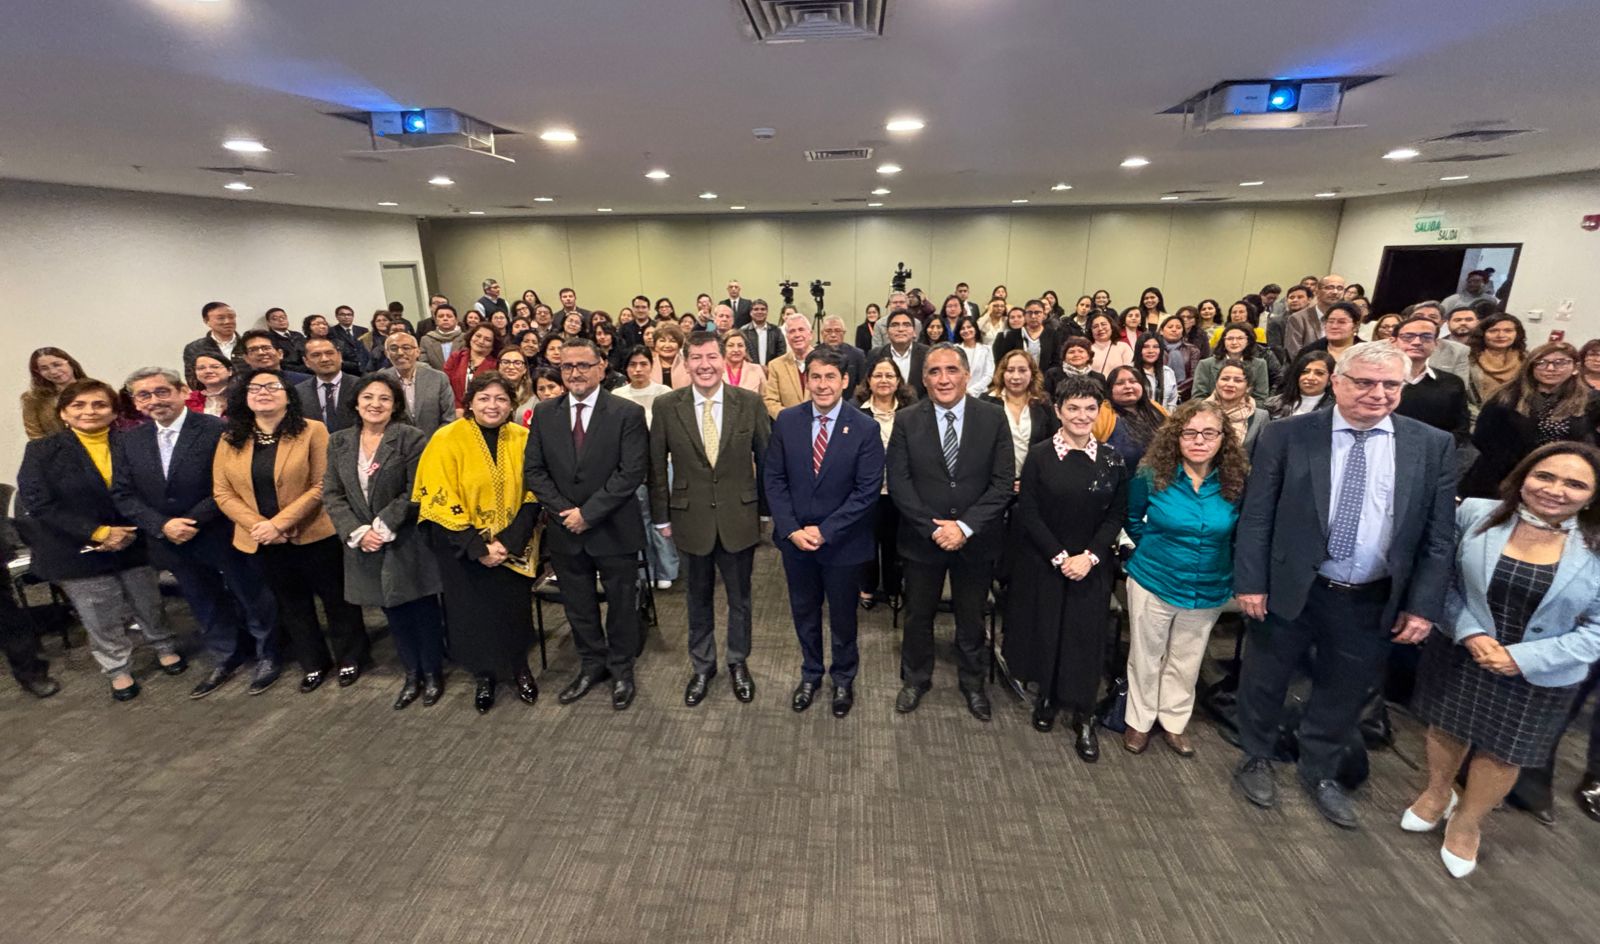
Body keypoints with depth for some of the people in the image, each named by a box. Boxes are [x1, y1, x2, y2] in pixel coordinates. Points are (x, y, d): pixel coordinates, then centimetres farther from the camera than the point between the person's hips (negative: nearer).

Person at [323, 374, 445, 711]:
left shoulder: (411, 438, -10)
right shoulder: (339, 442, 6)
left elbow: (415, 493, -13)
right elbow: (332, 494, 2)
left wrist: (383, 527, -18)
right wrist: (358, 531, -10)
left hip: (407, 542, -4)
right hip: (363, 543, 4)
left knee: (423, 610, 6)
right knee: (394, 613, 16)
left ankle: (432, 673, 25)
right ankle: (412, 674, 31)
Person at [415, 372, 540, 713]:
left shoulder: (522, 439, -4)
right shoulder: (447, 439, -11)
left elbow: (531, 495, -5)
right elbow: (440, 502, -13)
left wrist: (508, 542, -16)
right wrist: (478, 548, -18)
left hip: (512, 548, 2)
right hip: (463, 550, -1)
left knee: (514, 608, 9)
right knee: (473, 612, 9)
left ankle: (520, 668, 34)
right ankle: (483, 676, 33)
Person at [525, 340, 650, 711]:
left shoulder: (628, 413, -10)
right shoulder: (544, 413, 4)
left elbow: (632, 472, -16)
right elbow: (534, 469, 3)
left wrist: (588, 512, -17)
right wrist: (563, 510, -10)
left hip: (614, 530, -3)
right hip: (565, 529, 4)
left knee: (621, 604, 11)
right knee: (577, 605, 17)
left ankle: (621, 669, 32)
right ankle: (592, 664, 37)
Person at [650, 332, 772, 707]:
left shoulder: (750, 403, -7)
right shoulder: (666, 405, -6)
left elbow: (766, 459, 1)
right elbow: (657, 466, 1)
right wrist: (661, 516, 2)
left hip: (739, 517, 0)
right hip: (691, 518, 0)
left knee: (739, 597, 17)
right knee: (699, 598, 18)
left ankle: (738, 663, 40)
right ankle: (702, 666, 40)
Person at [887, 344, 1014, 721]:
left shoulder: (993, 418, -6)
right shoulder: (906, 421, -6)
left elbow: (1002, 483, -9)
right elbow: (899, 483, -9)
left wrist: (964, 527, -17)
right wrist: (933, 528, -17)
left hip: (976, 539, 0)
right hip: (922, 538, 0)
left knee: (972, 617, 18)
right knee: (918, 615, 16)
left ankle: (973, 682, 42)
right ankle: (915, 679, 40)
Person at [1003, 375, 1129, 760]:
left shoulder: (1111, 459, 0)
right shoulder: (1039, 456, -7)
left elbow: (1117, 514, 0)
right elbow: (1028, 513, -9)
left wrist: (1090, 556, -12)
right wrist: (1059, 557, -14)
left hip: (1092, 566, 2)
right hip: (1043, 563, -1)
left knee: (1085, 636, 6)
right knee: (1044, 629, 9)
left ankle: (1082, 716, 22)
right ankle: (1046, 696, 32)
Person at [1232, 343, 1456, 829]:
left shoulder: (1433, 446, -1)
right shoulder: (1286, 435, -9)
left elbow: (1439, 534, 2)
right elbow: (1256, 516, -7)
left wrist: (1423, 604, -2)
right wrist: (1250, 583, -10)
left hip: (1373, 602, 3)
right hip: (1289, 590, -2)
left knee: (1344, 694, 19)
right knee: (1264, 682, 14)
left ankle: (1320, 773, 43)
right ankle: (1256, 760, 39)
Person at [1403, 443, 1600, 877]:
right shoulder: (1476, 513, -12)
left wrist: (1522, 658, -18)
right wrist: (1470, 634, -16)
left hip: (1540, 678, 0)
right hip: (1459, 653, 0)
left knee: (1501, 754, 17)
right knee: (1446, 729, 19)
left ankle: (1467, 823, 41)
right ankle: (1437, 794, 47)